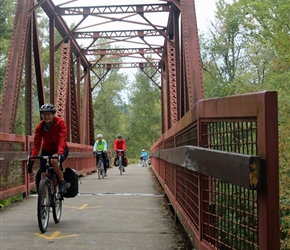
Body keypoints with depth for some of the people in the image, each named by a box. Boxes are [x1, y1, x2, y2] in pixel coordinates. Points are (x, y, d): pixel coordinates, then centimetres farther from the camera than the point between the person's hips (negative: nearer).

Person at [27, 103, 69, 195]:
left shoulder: (60, 123, -22)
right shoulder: (39, 127, -14)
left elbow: (62, 139, -32)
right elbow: (36, 144, -17)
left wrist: (60, 153, -49)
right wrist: (32, 160, -29)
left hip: (60, 149, -3)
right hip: (46, 150, 3)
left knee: (54, 160, -37)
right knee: (43, 175, -8)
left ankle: (62, 182, -18)